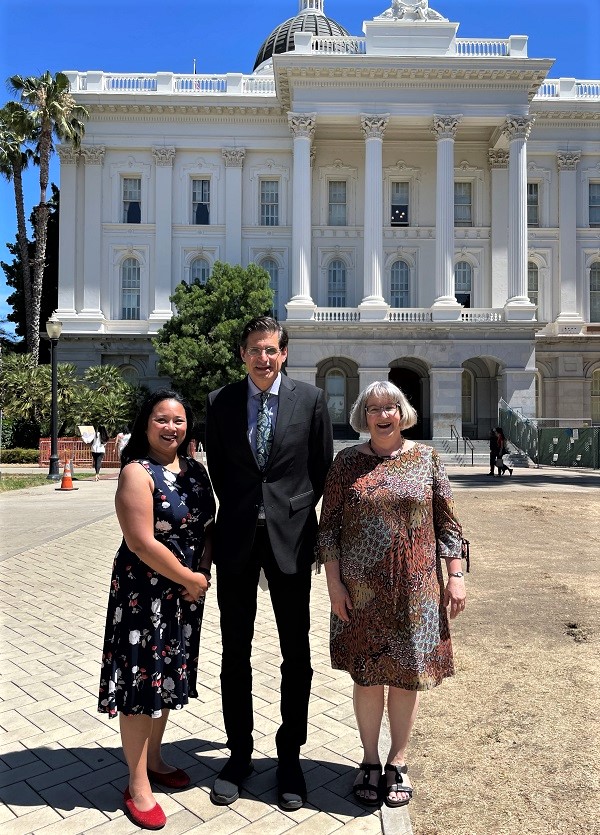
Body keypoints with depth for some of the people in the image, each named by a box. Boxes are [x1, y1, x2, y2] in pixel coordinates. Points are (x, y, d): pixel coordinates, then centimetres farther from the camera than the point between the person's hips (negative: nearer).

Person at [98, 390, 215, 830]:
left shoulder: (196, 471, 5)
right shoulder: (138, 472, -15)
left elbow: (209, 526, 8)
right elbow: (142, 542, -21)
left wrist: (203, 571, -8)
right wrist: (189, 578, -14)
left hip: (186, 591, 7)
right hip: (144, 591, -6)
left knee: (169, 674, 19)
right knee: (142, 678, 5)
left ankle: (154, 759, 40)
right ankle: (138, 785, 23)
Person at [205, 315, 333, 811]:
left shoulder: (310, 400, -2)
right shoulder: (220, 402, 3)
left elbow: (323, 468, 5)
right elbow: (216, 467, 11)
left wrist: (298, 511, 3)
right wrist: (239, 510, 8)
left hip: (291, 537, -1)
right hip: (236, 538, 2)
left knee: (296, 653, 9)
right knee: (235, 652, 12)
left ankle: (290, 756, 28)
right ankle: (239, 754, 30)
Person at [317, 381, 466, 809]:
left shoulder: (426, 457, 1)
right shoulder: (348, 462, -1)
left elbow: (447, 521, 4)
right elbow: (328, 527, -1)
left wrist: (455, 575, -1)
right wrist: (334, 583, -5)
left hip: (415, 589, 1)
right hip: (361, 590, 0)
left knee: (408, 673, 10)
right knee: (366, 674, 11)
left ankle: (398, 763, 31)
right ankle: (370, 761, 32)